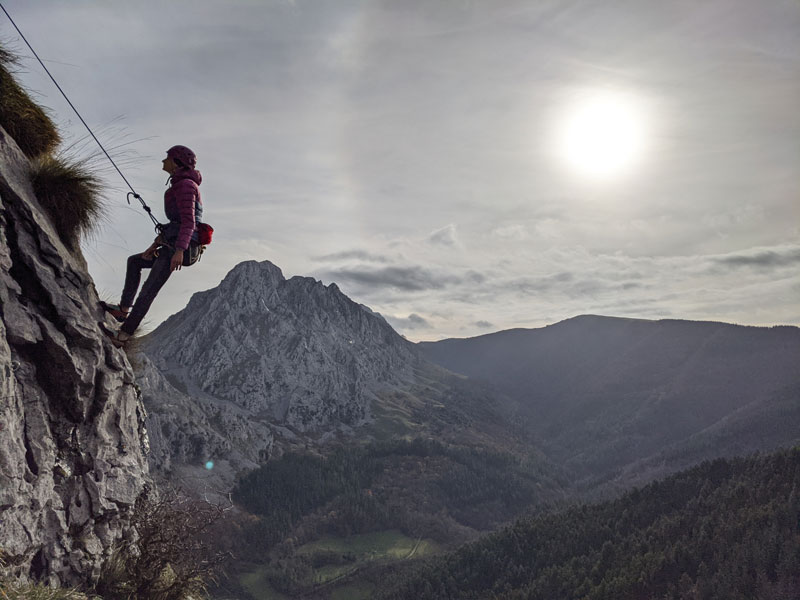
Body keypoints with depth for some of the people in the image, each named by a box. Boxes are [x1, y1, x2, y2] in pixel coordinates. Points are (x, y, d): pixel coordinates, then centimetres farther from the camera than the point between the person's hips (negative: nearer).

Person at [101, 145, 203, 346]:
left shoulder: (185, 185, -9)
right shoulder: (180, 185, 22)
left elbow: (188, 221, -20)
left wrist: (179, 250, -30)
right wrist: (156, 245, 22)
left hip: (180, 247, -11)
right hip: (174, 246, 11)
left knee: (149, 289, -11)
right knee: (134, 261, 25)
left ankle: (124, 334, -8)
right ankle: (124, 309, 25)